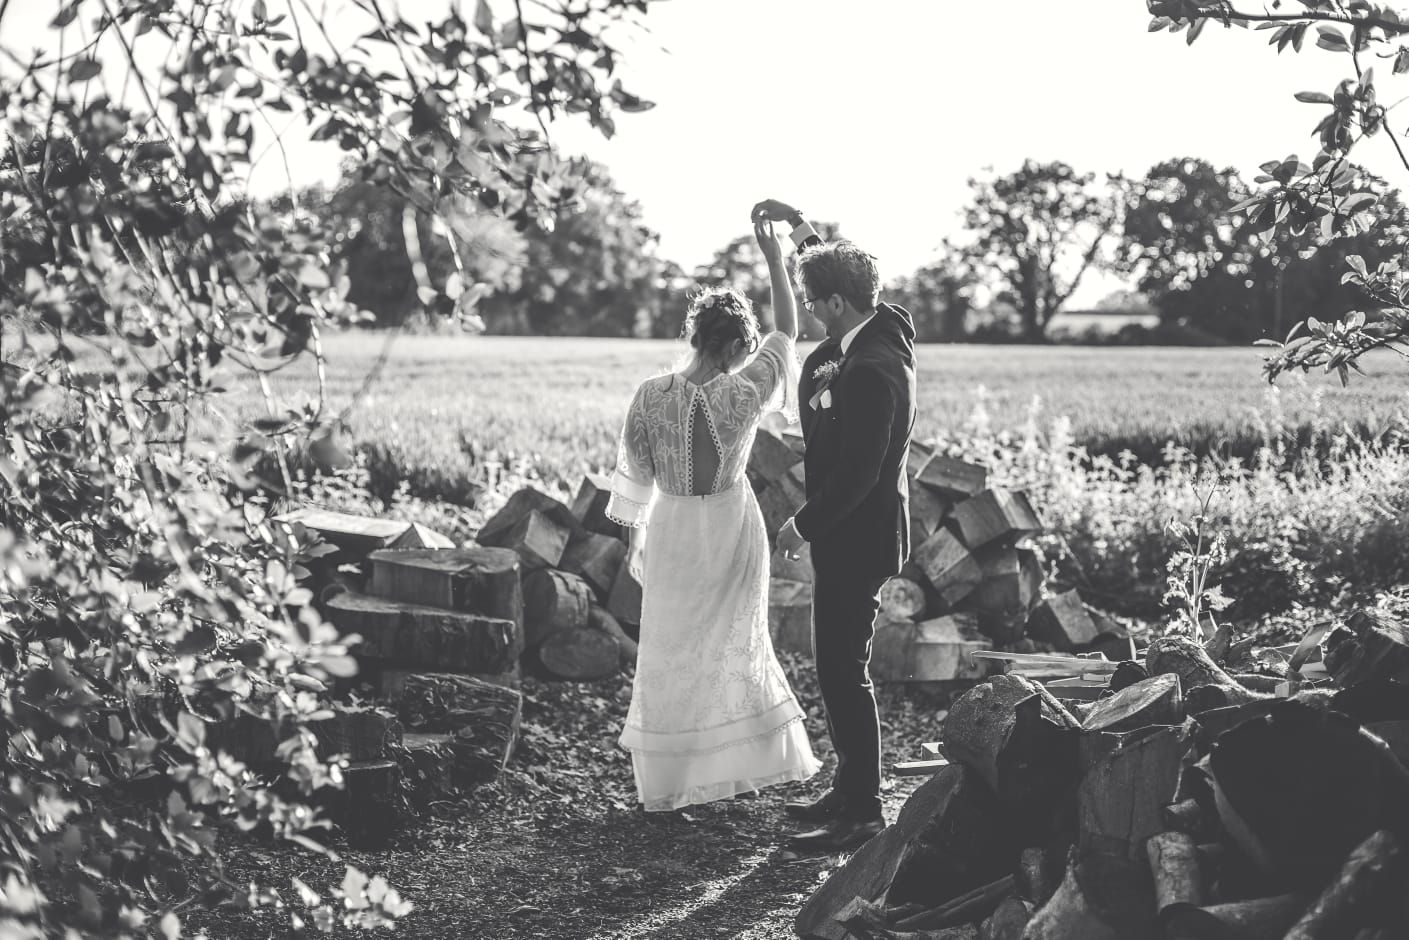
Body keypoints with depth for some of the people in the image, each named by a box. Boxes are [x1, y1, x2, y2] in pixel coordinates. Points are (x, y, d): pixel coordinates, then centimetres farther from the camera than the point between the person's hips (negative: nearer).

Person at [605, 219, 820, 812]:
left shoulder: (650, 396, -15)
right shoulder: (744, 395, -17)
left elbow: (635, 470, -2)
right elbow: (787, 332, -3)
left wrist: (634, 533, 13)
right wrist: (774, 260, 3)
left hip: (672, 530, 0)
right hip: (732, 526, 0)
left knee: (671, 650, 12)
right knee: (734, 644, 17)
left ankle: (667, 781, 17)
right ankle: (737, 764, 24)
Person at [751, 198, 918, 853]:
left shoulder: (868, 371, -25)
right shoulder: (883, 327, 4)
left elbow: (857, 473, -25)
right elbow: (838, 271, 26)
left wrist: (803, 525, -13)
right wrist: (798, 227, 20)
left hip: (855, 539, -10)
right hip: (853, 533, 10)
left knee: (843, 672, -4)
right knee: (838, 668, 18)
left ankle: (862, 814, 4)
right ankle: (850, 790, 29)